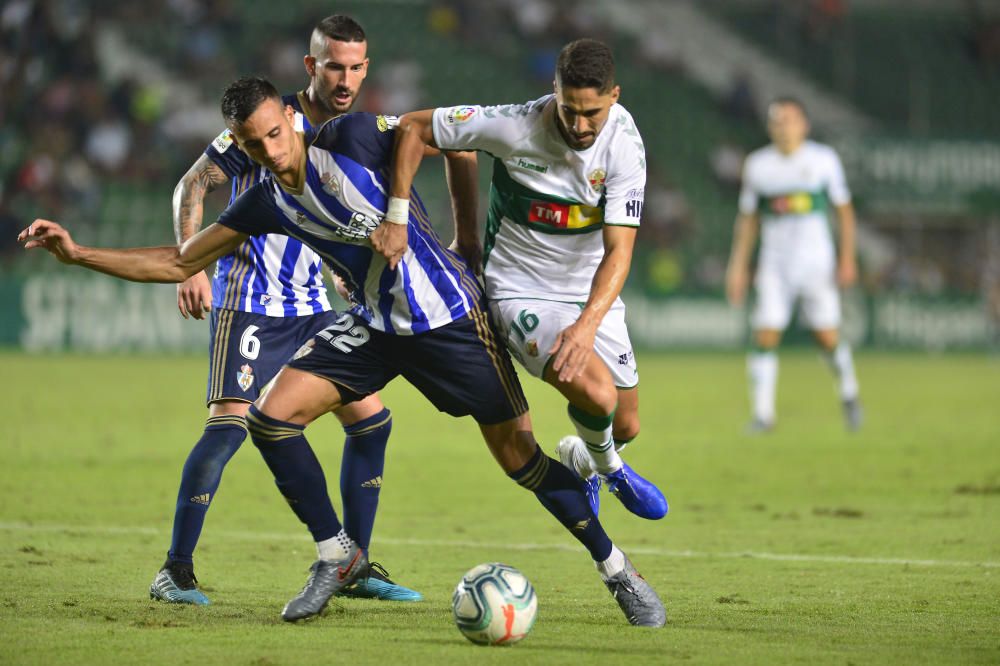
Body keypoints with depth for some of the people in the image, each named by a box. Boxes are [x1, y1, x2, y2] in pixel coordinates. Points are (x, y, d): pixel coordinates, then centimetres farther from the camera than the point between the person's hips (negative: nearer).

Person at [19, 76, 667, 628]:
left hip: (450, 317, -5)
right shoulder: (267, 203, -2)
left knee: (520, 455, -6)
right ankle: (337, 554, 6)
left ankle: (616, 568, 11)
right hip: (374, 325, 5)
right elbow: (180, 263, 7)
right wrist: (79, 252, 0)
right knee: (271, 415, -9)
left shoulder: (353, 137, -17)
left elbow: (457, 141, -6)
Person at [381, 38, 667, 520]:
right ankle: (607, 468, 10)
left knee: (625, 426, 10)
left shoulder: (624, 144, -19)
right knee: (596, 393, -26)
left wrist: (587, 324, -38)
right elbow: (413, 127, -13)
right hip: (521, 293, -4)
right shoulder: (513, 126, -24)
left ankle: (579, 463, 48)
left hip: (593, 295, 4)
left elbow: (618, 250, -23)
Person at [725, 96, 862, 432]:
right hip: (774, 264, 2)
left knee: (828, 337, -3)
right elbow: (747, 218, 13)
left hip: (816, 262, -2)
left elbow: (844, 211, 6)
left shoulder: (823, 159, 1)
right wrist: (738, 266, 9)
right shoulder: (757, 164, 6)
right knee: (765, 335, -9)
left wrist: (847, 257, -2)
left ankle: (849, 392, 25)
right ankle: (763, 413, -5)